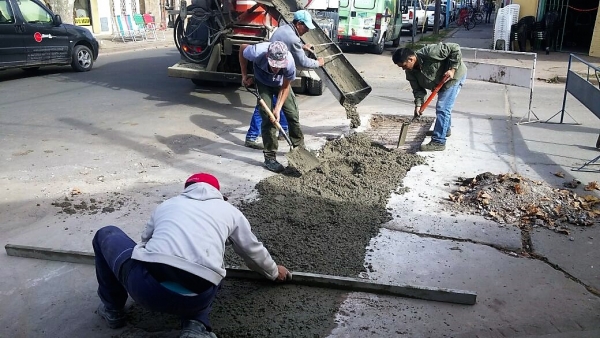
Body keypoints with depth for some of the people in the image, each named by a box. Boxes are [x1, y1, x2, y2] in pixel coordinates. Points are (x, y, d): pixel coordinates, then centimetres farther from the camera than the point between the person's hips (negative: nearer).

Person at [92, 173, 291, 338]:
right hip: (196, 297, 0)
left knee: (106, 234, 28)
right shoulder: (229, 210, 24)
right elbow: (254, 252, 36)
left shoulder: (166, 205, 27)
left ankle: (113, 309, 33)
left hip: (146, 286, 1)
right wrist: (274, 272, 56)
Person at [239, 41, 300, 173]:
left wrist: (278, 109, -27)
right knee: (268, 117, -12)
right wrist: (244, 75, -11)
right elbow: (242, 48, -14)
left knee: (293, 115, 2)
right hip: (263, 83, -1)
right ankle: (270, 157, -4)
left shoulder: (289, 62, -38)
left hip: (281, 84, 1)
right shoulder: (258, 52, -40)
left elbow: (285, 87, -21)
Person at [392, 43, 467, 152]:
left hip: (455, 75, -8)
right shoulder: (410, 72, -11)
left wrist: (452, 69, -30)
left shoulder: (429, 53, -34)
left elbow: (455, 48, -29)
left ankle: (438, 142, -12)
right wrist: (418, 104, -24)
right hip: (441, 82, 8)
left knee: (442, 109, -14)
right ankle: (445, 129, 50)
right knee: (443, 107, 25)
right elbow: (418, 89, -9)